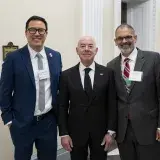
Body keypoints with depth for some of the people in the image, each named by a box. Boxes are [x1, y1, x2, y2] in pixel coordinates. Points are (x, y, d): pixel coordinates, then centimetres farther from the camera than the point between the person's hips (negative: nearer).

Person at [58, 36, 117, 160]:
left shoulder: (107, 73, -2)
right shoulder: (67, 75, -2)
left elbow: (112, 103, -1)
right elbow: (62, 106, -1)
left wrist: (110, 131, -5)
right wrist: (64, 133, -5)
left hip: (100, 131, 1)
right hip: (76, 131, 0)